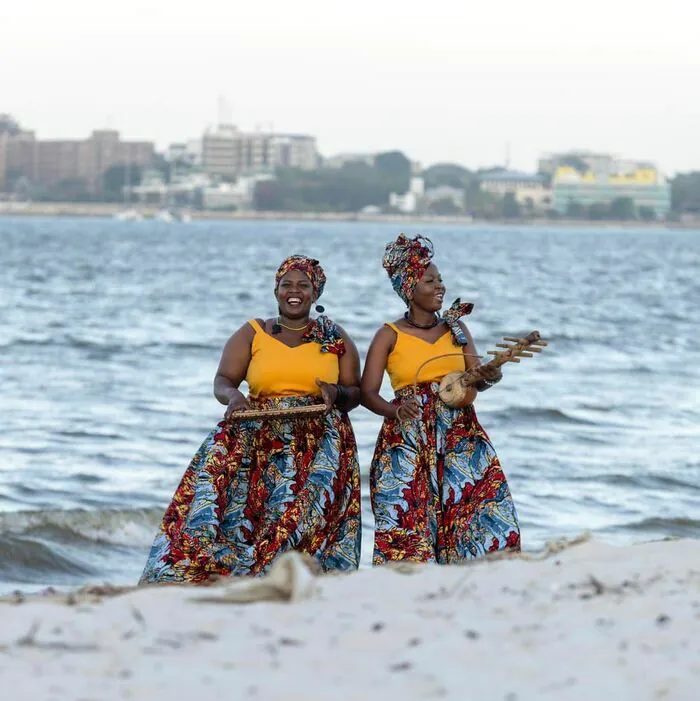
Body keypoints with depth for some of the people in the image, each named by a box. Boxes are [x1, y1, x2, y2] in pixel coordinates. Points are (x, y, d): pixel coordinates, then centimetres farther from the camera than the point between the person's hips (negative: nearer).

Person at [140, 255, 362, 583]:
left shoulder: (336, 338, 12)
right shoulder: (252, 333, 10)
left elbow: (355, 394, 13)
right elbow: (222, 381, 5)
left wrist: (336, 392, -10)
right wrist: (233, 396, -18)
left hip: (318, 449, 0)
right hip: (259, 442, 0)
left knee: (302, 524, -14)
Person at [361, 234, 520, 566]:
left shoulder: (456, 329, 11)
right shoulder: (390, 335, 1)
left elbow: (476, 379, 6)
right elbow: (367, 392, -4)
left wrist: (487, 378, -17)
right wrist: (395, 410, -24)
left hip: (460, 436, 3)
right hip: (408, 441, -3)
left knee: (486, 516, -7)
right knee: (409, 527, -8)